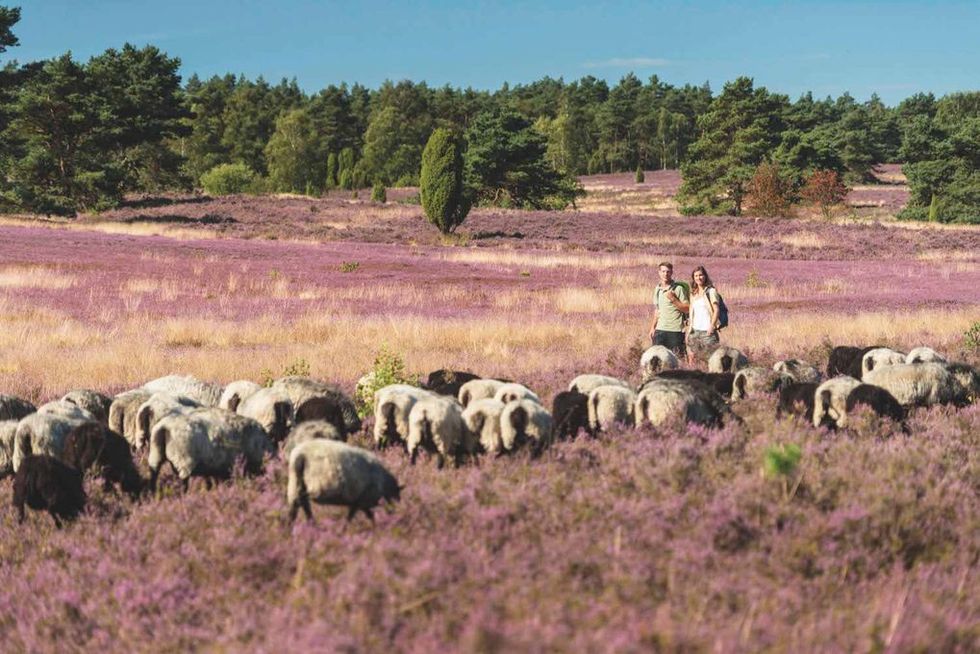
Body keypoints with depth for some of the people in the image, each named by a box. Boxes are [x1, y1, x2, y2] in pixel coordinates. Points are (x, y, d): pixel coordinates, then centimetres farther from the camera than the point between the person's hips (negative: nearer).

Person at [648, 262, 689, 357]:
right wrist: (653, 327, 17)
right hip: (660, 330, 5)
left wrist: (673, 299, -17)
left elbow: (687, 309, -8)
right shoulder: (657, 289, 13)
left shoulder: (678, 288, -5)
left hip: (675, 330, -5)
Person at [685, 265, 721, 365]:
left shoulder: (710, 291, -1)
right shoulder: (693, 294, 18)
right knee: (691, 356, 1)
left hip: (707, 330, -6)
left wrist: (712, 326, -18)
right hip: (694, 330, 6)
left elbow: (716, 310, -8)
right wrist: (689, 327, 12)